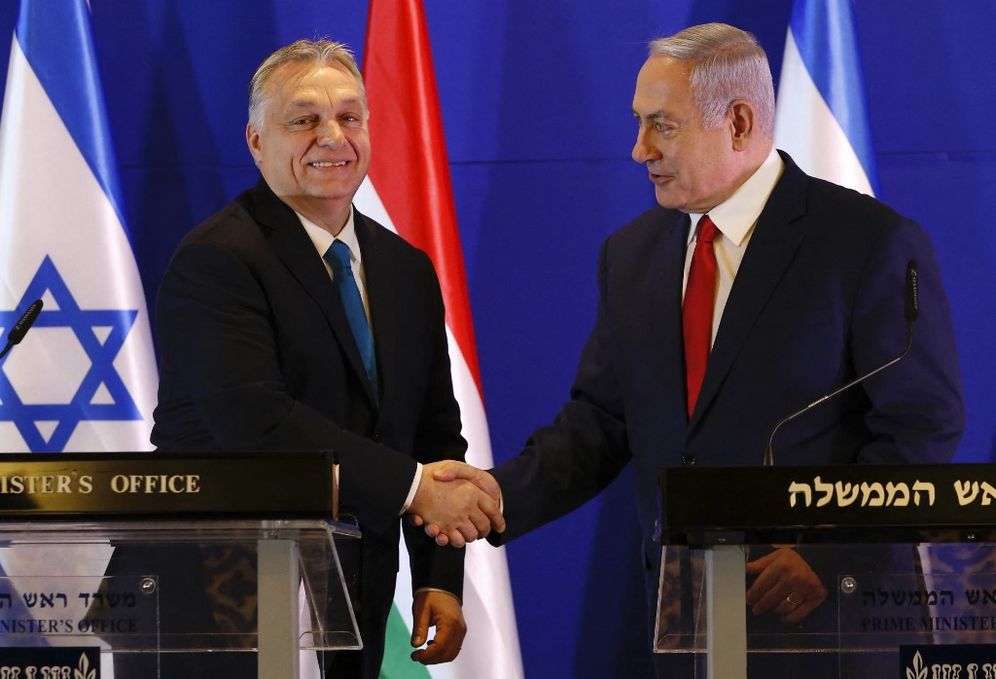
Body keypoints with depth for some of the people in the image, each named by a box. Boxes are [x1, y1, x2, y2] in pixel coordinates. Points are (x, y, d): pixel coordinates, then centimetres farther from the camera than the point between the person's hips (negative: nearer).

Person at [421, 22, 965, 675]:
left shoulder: (875, 245, -8)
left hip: (829, 615, -5)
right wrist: (502, 496, -8)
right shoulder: (631, 254, 11)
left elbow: (926, 426, -9)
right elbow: (600, 422, 9)